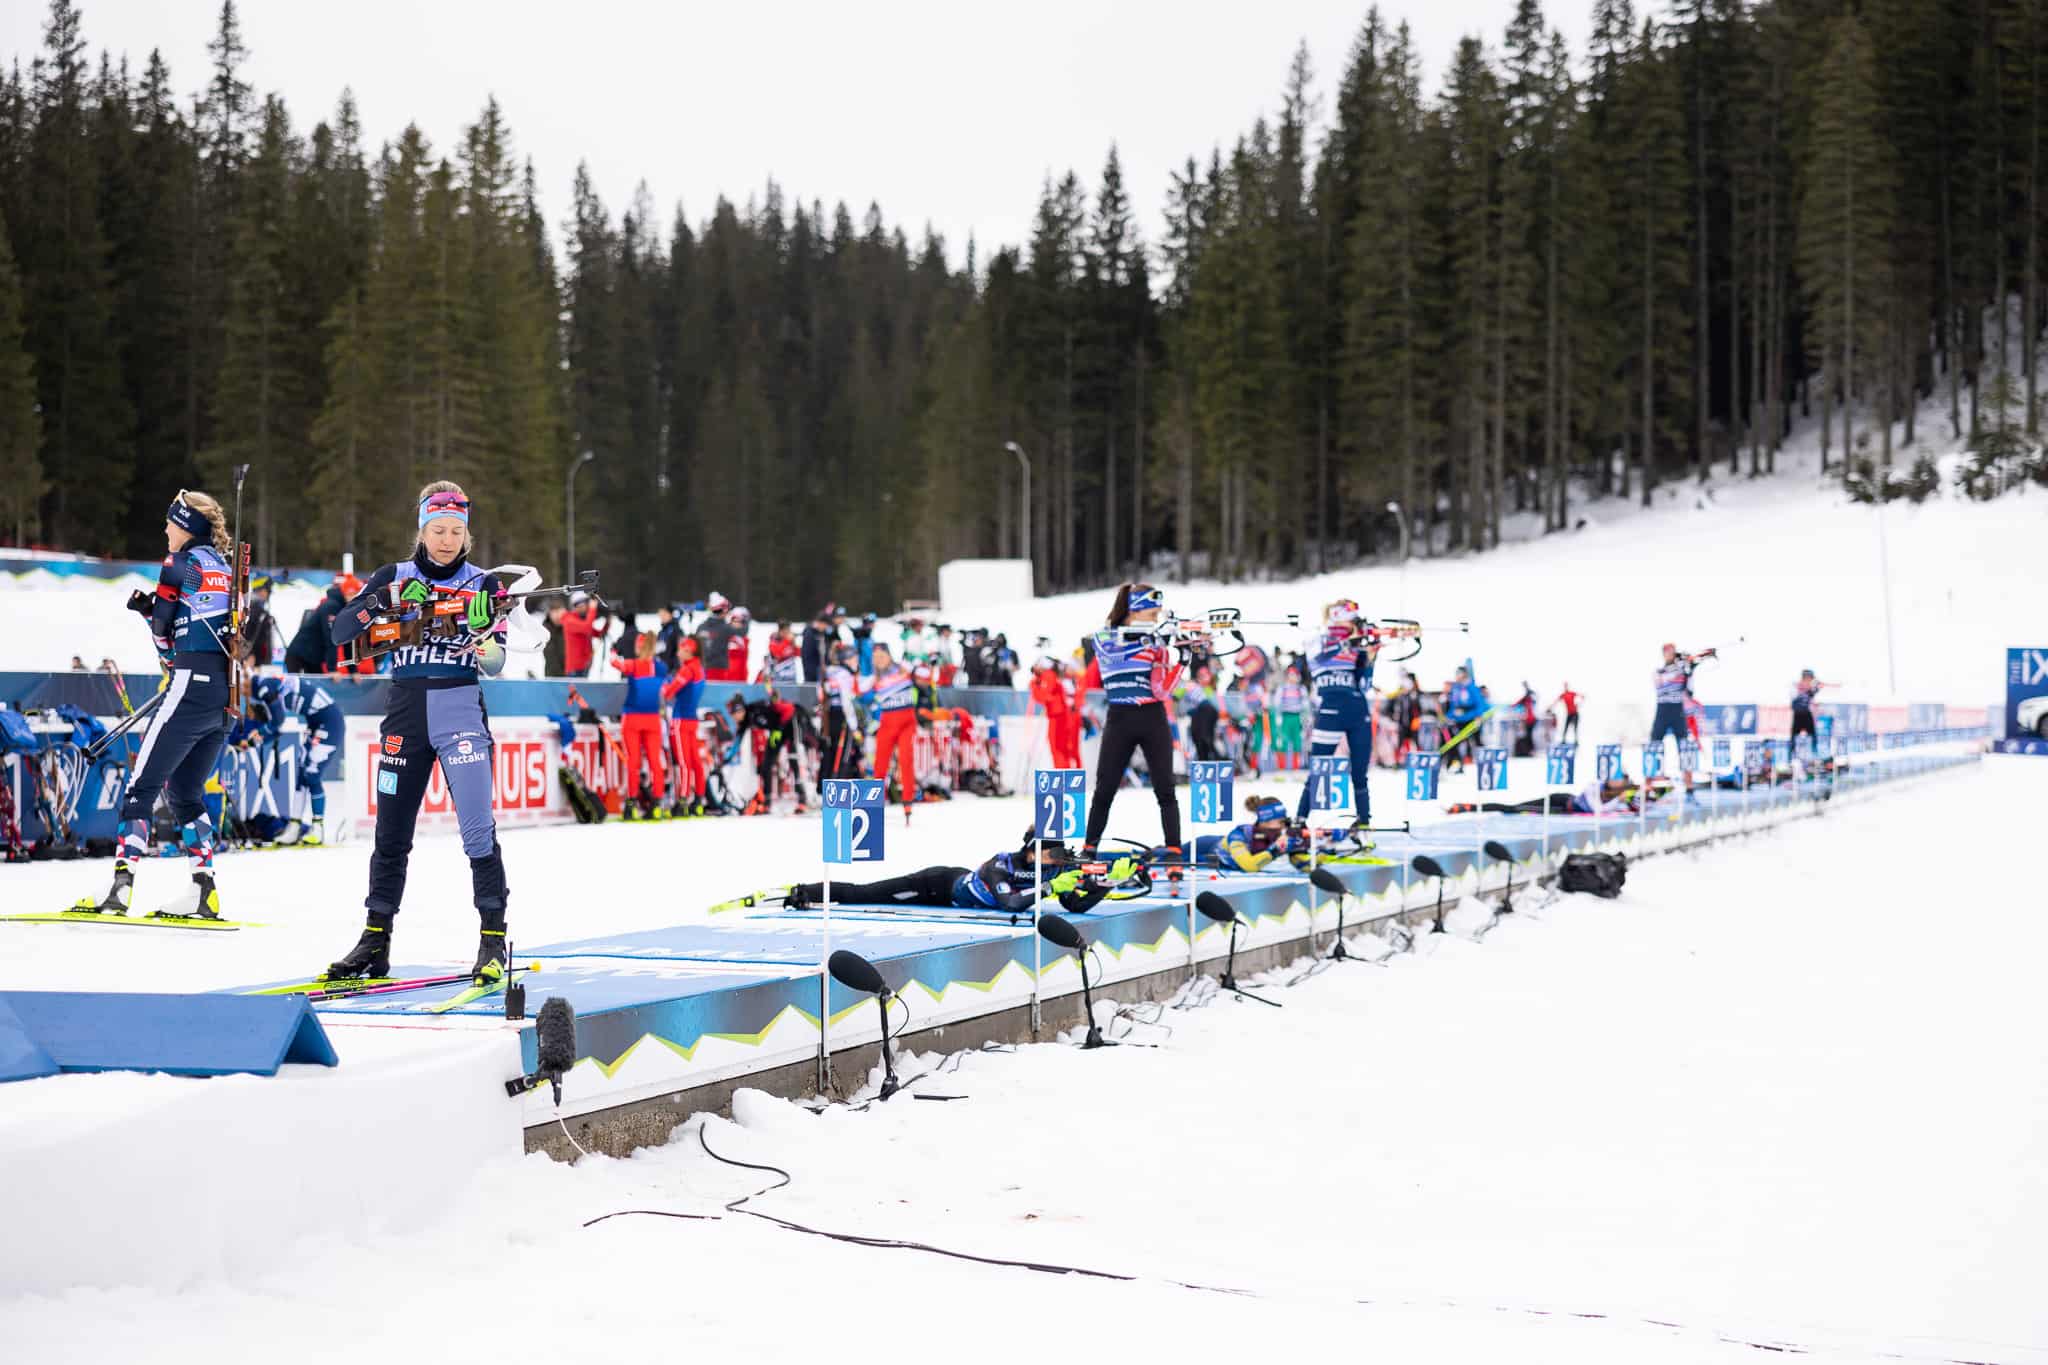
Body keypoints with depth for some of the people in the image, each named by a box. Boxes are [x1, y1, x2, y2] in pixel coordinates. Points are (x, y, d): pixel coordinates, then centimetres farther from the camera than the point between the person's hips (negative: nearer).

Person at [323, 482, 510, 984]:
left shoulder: (482, 584, 3)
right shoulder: (395, 578, 8)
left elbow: (495, 663, -4)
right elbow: (340, 632, 0)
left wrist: (489, 652, -27)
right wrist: (378, 603, -17)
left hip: (461, 711, -2)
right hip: (405, 711, 2)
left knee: (477, 830, -12)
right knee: (391, 834, 7)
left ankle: (493, 940, -6)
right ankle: (375, 940, 17)